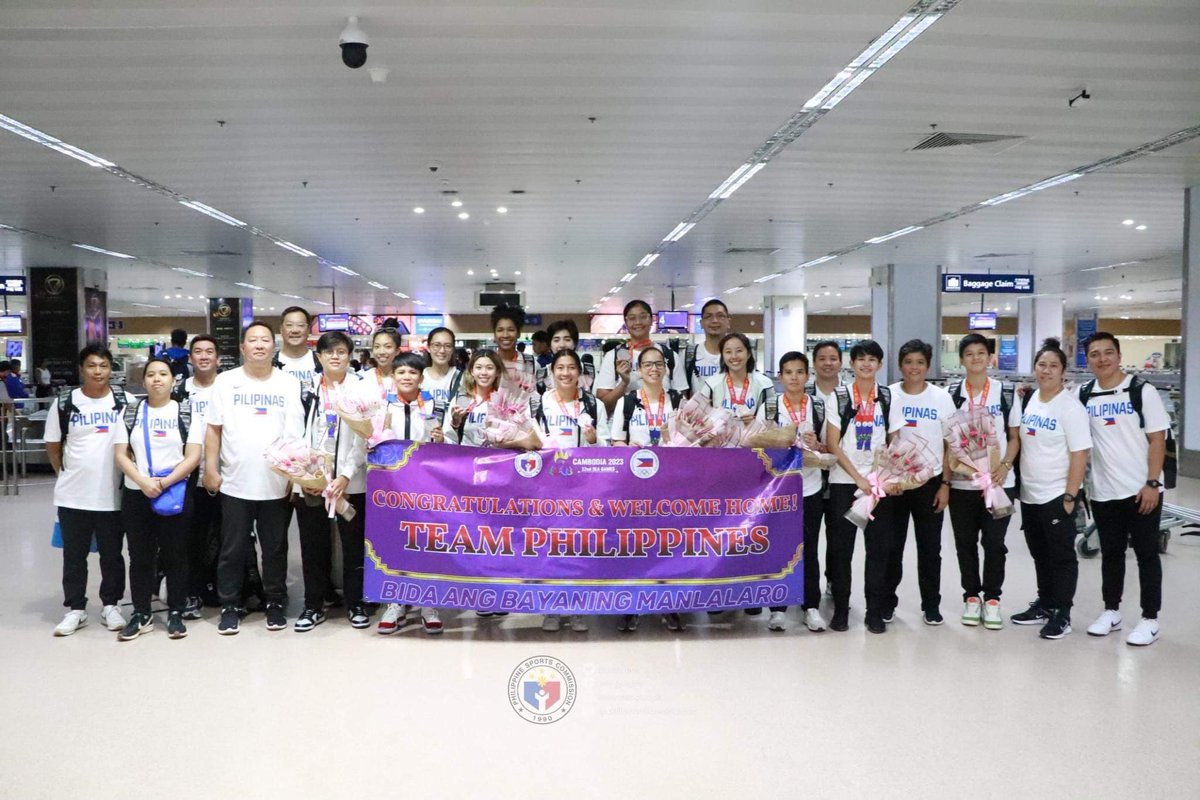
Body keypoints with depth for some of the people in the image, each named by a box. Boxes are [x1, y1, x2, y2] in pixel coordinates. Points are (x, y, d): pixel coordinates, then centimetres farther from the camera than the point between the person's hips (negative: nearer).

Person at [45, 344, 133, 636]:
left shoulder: (125, 401, 0)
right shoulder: (64, 403, 0)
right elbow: (53, 446, 9)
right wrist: (66, 474, 6)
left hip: (112, 495, 0)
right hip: (72, 496, 1)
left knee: (112, 555, 10)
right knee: (74, 556, 10)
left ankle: (111, 606, 24)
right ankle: (75, 609, 22)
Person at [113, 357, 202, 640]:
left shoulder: (186, 412, 2)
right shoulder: (131, 412, 7)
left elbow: (193, 457, -5)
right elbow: (120, 454, 2)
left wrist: (164, 483, -15)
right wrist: (144, 482, -13)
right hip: (136, 495, 2)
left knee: (175, 556, 4)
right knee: (140, 556, 8)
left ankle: (176, 613, 14)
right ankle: (141, 614, 19)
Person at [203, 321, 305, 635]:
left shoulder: (289, 383, 4)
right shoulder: (226, 381, 3)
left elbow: (297, 434, 4)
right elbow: (214, 429, 4)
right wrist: (210, 469, -2)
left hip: (277, 484, 0)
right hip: (235, 483, 0)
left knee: (275, 549, 10)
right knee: (232, 550, 8)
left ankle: (275, 603, 23)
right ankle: (229, 606, 20)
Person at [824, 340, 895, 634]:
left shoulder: (888, 397, 7)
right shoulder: (839, 397, 0)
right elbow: (833, 444, -3)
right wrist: (858, 478, -10)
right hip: (844, 481, -2)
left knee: (879, 546, 3)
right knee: (841, 546, 2)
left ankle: (875, 611, 12)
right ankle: (840, 608, 13)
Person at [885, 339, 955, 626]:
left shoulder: (942, 398, 0)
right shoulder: (888, 395, -2)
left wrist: (945, 484, -3)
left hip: (930, 481, 1)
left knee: (930, 547, 7)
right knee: (892, 545, 7)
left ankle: (931, 604, 20)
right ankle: (887, 601, 20)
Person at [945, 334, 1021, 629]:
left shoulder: (1007, 393, 4)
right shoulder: (951, 394, 4)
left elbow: (1014, 437, 5)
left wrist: (1004, 467, -10)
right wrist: (945, 475, -8)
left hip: (999, 482, 0)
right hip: (961, 482, 1)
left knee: (994, 542, 2)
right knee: (965, 542, 7)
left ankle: (992, 598, 16)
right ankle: (971, 596, 20)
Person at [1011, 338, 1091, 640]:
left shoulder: (1070, 406, -13)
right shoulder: (1030, 401, 7)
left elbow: (1080, 453, -16)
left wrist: (1070, 496, -18)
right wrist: (1017, 483, 9)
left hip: (1057, 496, -7)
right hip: (1029, 494, 7)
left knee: (1062, 556, 4)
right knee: (1040, 555, 17)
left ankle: (1062, 615, 13)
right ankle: (1044, 606, 29)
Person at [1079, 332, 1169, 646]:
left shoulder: (1142, 391, -5)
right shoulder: (1083, 395, 4)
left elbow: (1157, 439, -7)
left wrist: (1152, 483, -13)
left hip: (1141, 490, -3)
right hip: (1102, 491, 3)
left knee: (1146, 553, 5)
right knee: (1111, 553, 13)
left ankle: (1149, 619, 14)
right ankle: (1111, 611, 25)